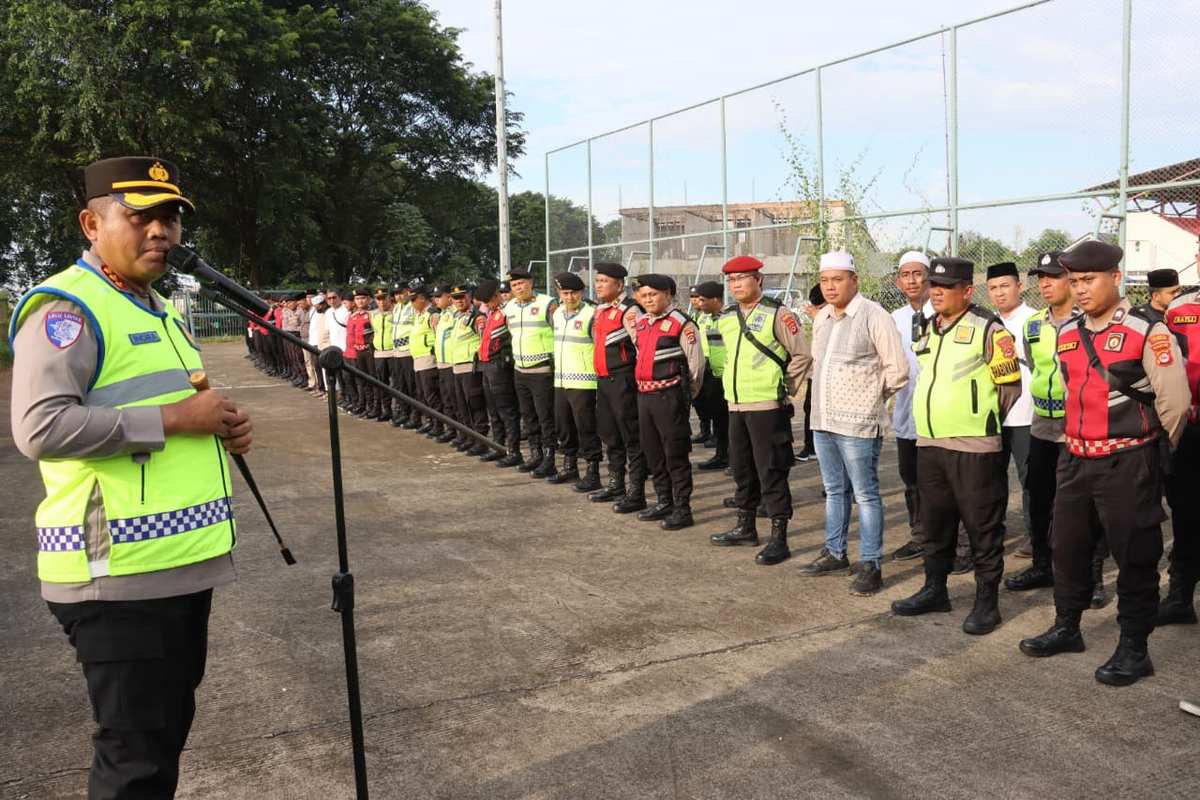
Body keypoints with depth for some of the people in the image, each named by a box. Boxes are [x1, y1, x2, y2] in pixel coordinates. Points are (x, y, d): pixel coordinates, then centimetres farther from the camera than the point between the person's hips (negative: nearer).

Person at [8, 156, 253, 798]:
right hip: (118, 575, -9)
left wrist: (220, 426, 8)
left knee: (168, 731, 20)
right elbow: (39, 428, -24)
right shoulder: (65, 308, -12)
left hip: (185, 562, 9)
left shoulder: (161, 309, 18)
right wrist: (171, 418, -21)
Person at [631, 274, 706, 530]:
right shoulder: (641, 323, 12)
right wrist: (642, 385, 18)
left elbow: (696, 362, -9)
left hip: (669, 395, -8)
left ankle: (682, 510, 2)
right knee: (652, 451, 15)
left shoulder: (681, 323, -11)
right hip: (644, 394, 8)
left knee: (675, 453, -4)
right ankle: (664, 502, 28)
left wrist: (686, 394, -2)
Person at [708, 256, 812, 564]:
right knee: (742, 468, 16)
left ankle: (779, 539, 2)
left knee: (771, 471, -4)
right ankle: (745, 527, 31)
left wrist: (785, 389, -7)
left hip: (768, 407, -7)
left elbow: (802, 355, -8)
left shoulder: (778, 314, -10)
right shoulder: (726, 318, 11)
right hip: (736, 405, 7)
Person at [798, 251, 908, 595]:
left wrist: (869, 397, 0)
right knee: (834, 490, 17)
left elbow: (896, 369, -10)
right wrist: (826, 394, 14)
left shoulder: (873, 315, -11)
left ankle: (870, 565, 4)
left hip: (857, 424, -8)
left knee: (865, 495, -2)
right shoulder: (821, 318, 11)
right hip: (823, 421, 8)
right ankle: (835, 553, 29)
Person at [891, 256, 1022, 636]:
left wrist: (981, 419, 3)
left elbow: (1010, 386, -6)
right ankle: (934, 590, 28)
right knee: (935, 523, 16)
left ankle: (986, 601, 10)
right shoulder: (928, 330, 13)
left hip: (973, 447, -7)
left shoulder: (988, 329, -9)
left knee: (982, 527, 1)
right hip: (929, 444, 7)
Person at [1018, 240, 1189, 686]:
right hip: (1077, 461, 7)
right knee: (1067, 548, 16)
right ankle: (1066, 629, 32)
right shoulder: (1066, 335, 8)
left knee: (1134, 557, 3)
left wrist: (1150, 451, 2)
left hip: (1128, 465, -7)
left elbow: (1174, 402, -8)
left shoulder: (1147, 331, -12)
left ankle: (1133, 649, 15)